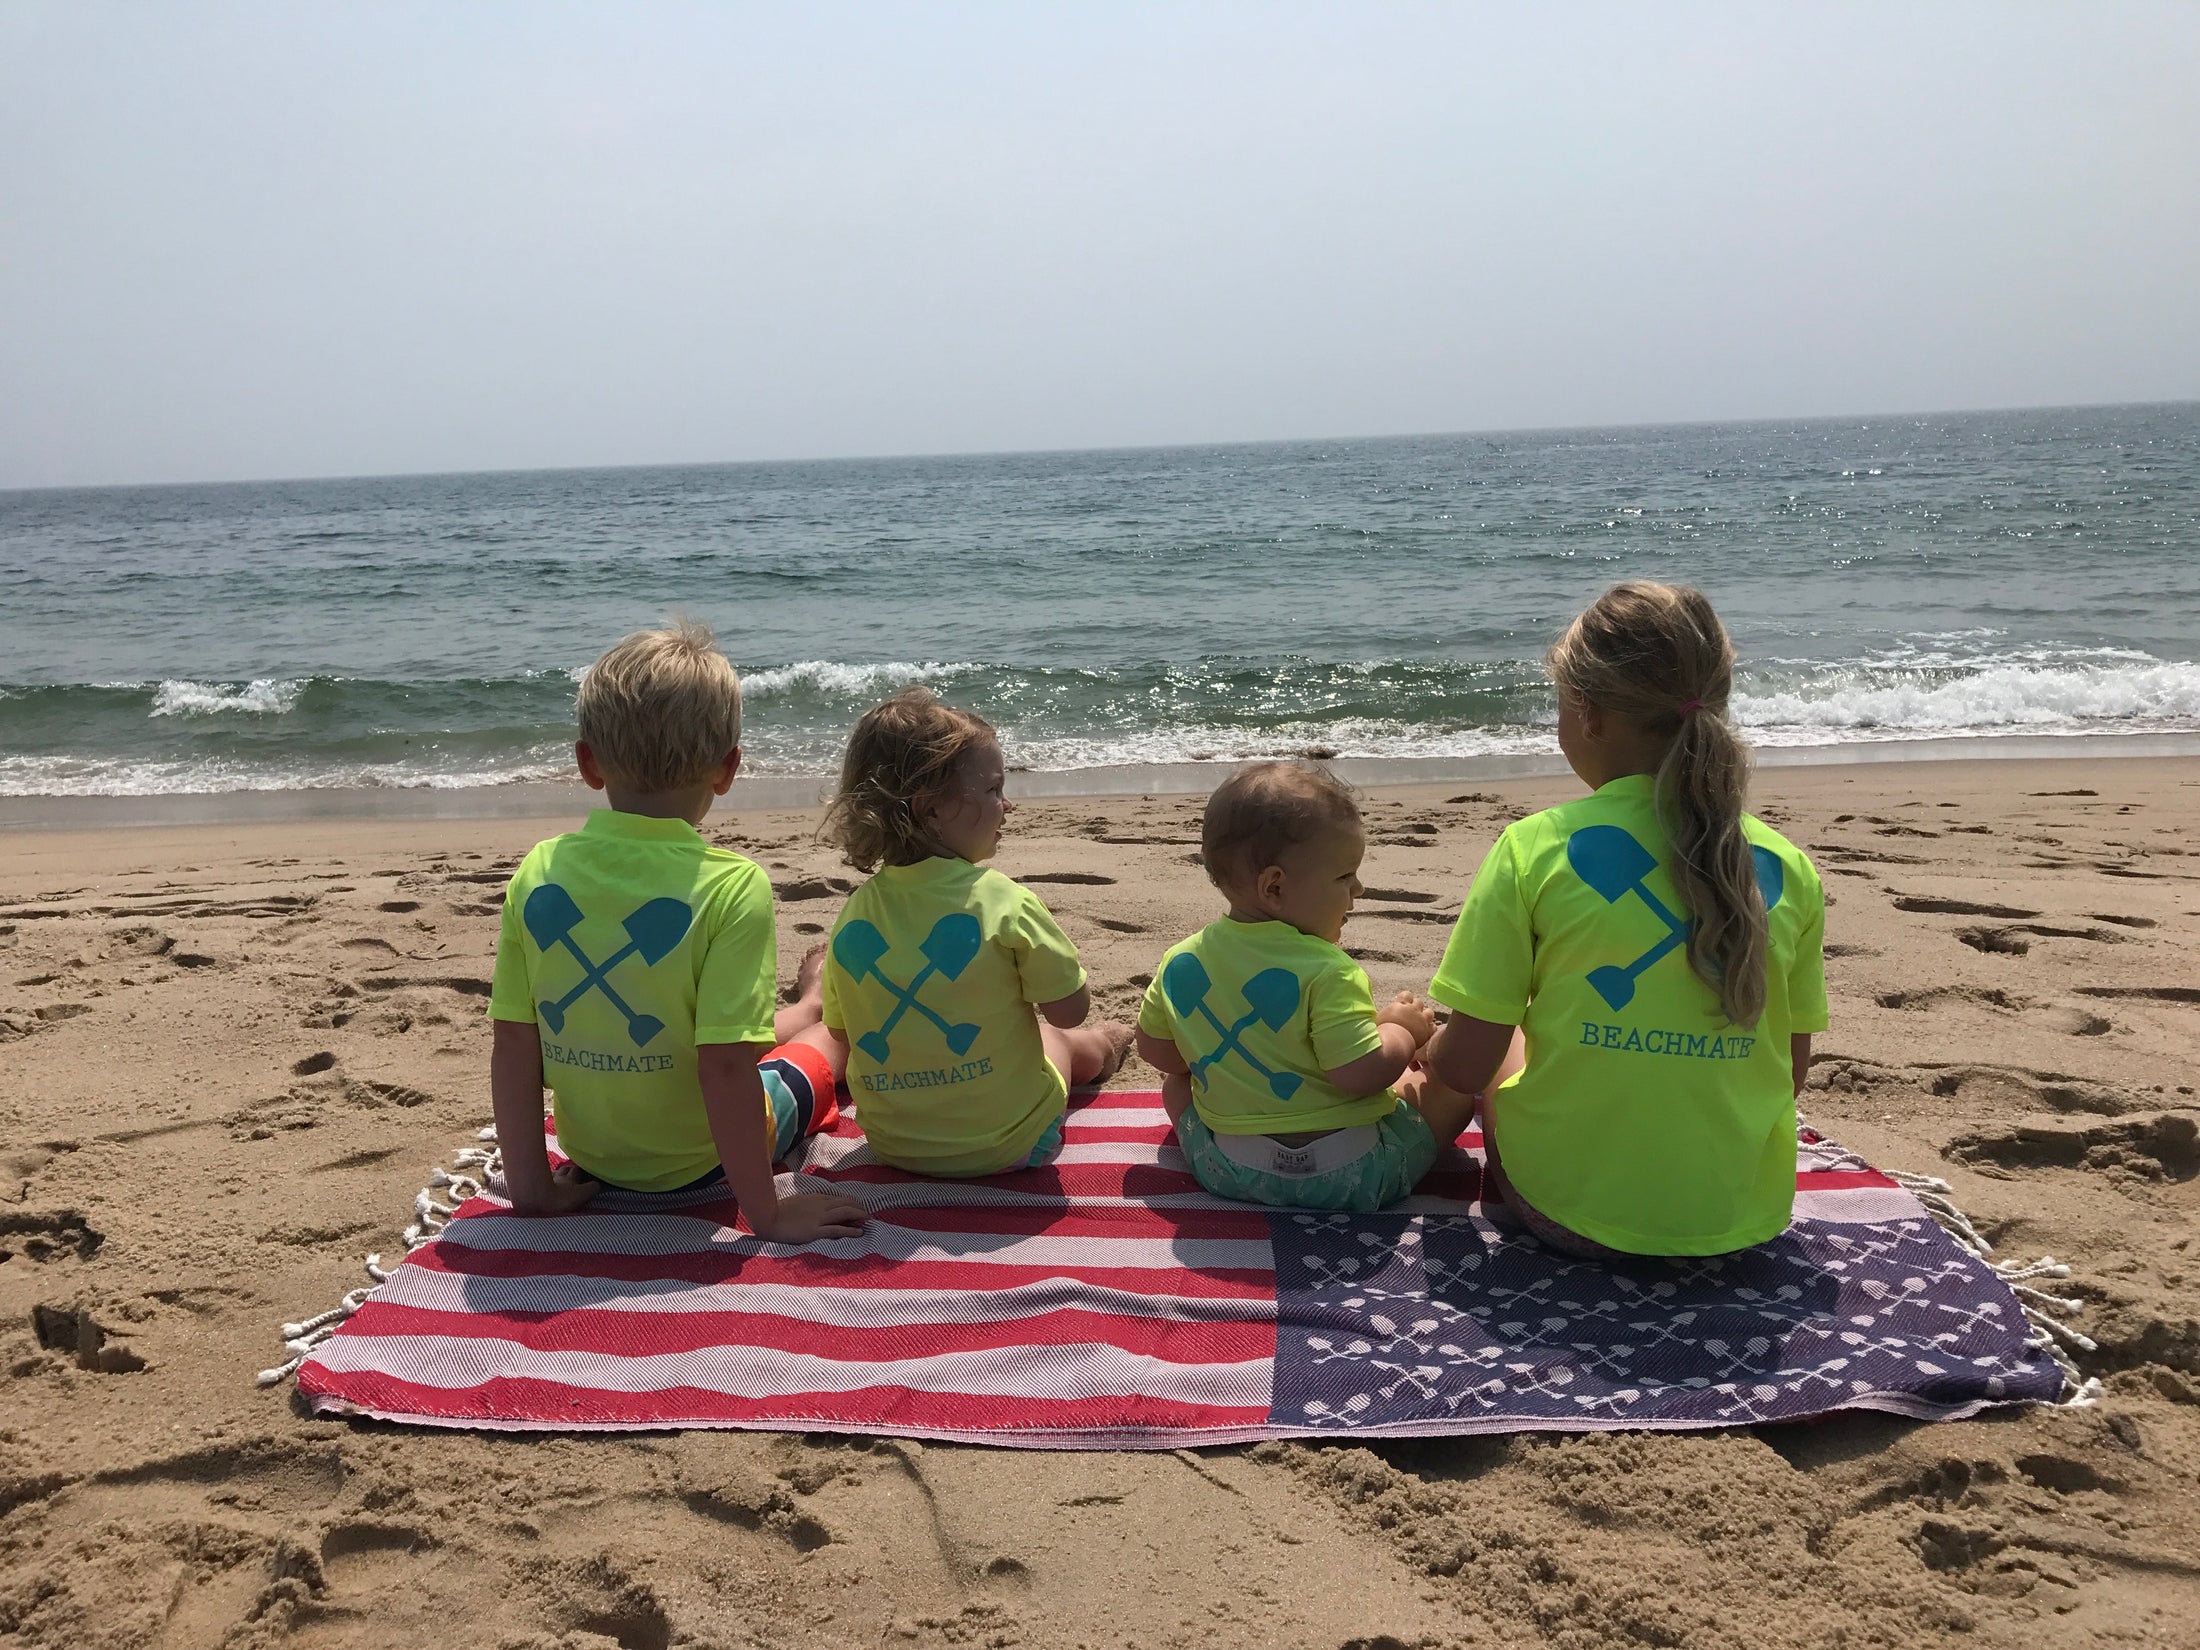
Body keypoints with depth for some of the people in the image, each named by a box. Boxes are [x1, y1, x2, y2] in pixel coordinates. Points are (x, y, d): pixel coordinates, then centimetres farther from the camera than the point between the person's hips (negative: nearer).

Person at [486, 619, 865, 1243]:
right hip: (698, 1162, -4)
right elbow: (726, 1064, -28)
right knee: (828, 1037, 28)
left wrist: (530, 1187, 0)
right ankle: (813, 1012, 60)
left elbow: (513, 1045, -10)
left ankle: (795, 1015, 63)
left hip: (591, 1154, 4)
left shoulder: (538, 873, -14)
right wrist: (767, 1214, -19)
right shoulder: (732, 887, -27)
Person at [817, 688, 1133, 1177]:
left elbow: (844, 1035, 2)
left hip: (893, 1145, 4)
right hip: (1007, 1144, -3)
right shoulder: (1003, 901, -23)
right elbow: (1070, 1010, -14)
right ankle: (1102, 1051, 62)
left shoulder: (854, 914, -9)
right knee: (1056, 1036, 30)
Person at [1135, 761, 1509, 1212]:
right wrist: (1401, 1028, -6)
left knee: (1177, 1081, 32)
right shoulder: (1325, 972, -21)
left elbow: (1154, 1049, 10)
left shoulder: (1180, 961, -2)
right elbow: (1363, 1074, -25)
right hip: (1351, 1177, -5)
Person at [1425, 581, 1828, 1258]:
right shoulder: (1788, 868, -3)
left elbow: (1465, 1065, -10)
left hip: (1575, 1210, -4)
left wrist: (1427, 1047, 12)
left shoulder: (1535, 848, -13)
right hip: (1744, 1217, 4)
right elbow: (1794, 1069, 6)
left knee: (1491, 1095, 28)